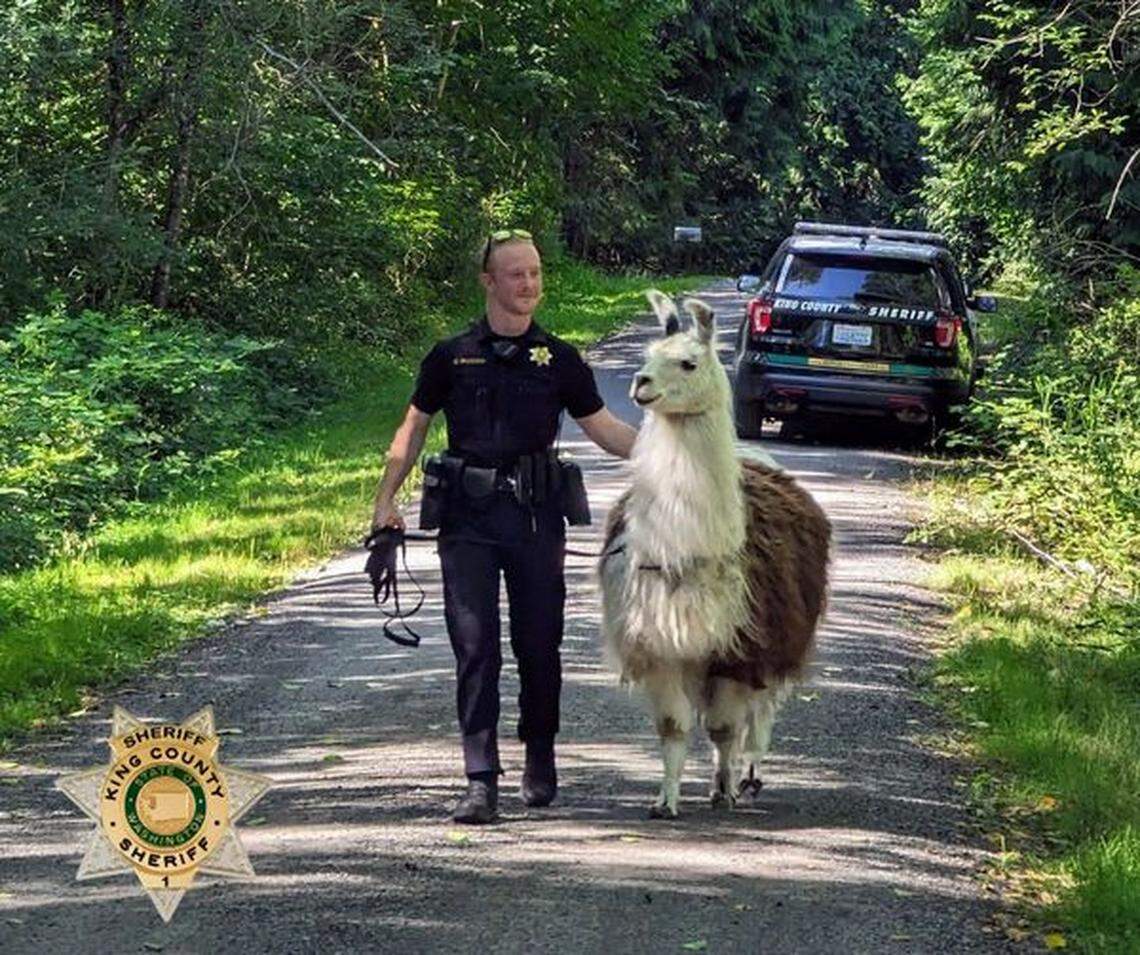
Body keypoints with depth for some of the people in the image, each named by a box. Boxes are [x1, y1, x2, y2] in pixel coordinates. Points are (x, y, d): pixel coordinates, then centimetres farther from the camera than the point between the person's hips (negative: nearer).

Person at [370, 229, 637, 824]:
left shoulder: (559, 361, 7)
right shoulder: (451, 358, 6)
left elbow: (604, 428, 10)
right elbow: (413, 428, 12)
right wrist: (386, 498, 2)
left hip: (535, 515, 1)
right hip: (467, 518, -1)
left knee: (539, 645, 6)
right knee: (475, 646, -6)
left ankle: (539, 761, 26)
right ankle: (480, 781, -6)